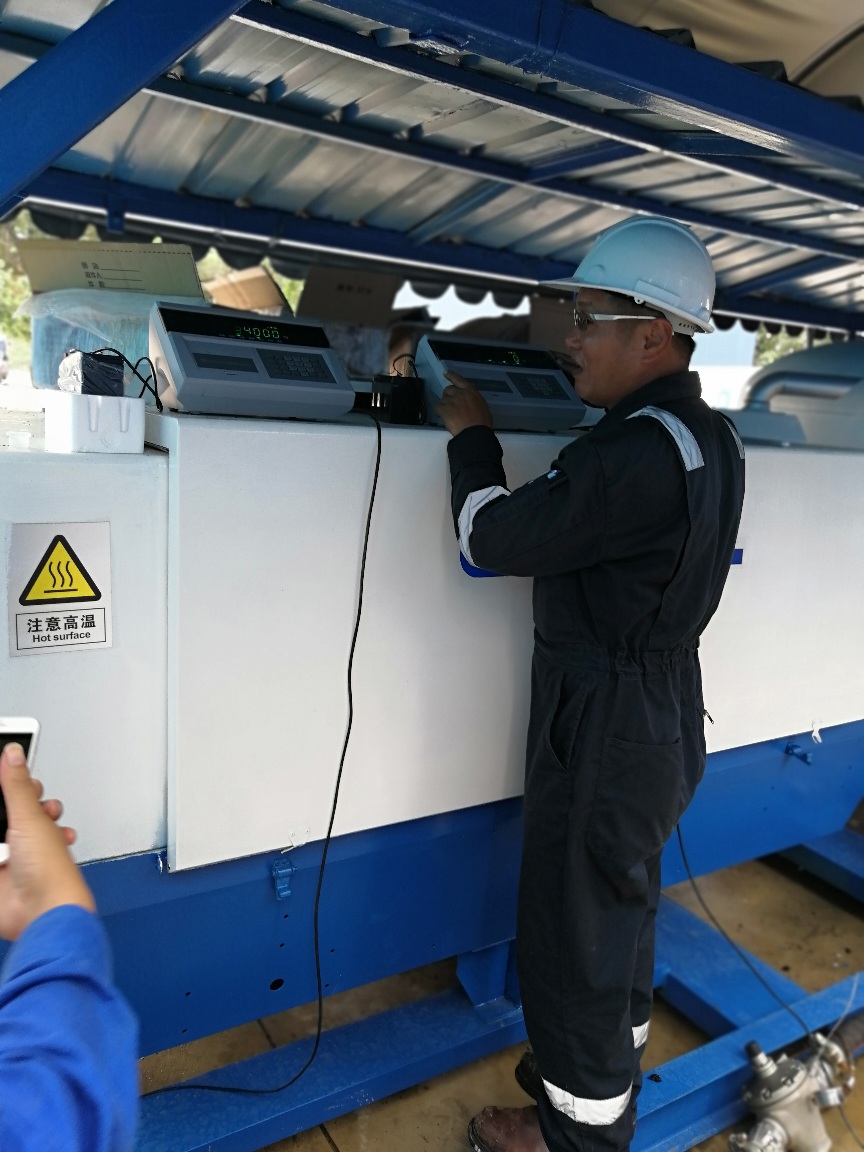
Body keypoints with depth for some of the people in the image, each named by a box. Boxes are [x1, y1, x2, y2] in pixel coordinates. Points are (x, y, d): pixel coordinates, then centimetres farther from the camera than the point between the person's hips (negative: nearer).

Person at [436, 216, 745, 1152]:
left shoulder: (636, 453, -27)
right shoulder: (710, 439, 5)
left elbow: (493, 538, -21)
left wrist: (471, 435, -5)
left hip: (606, 731, -10)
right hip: (665, 713, 10)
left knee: (571, 932, 10)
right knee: (620, 906, 25)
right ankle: (610, 1068, 48)